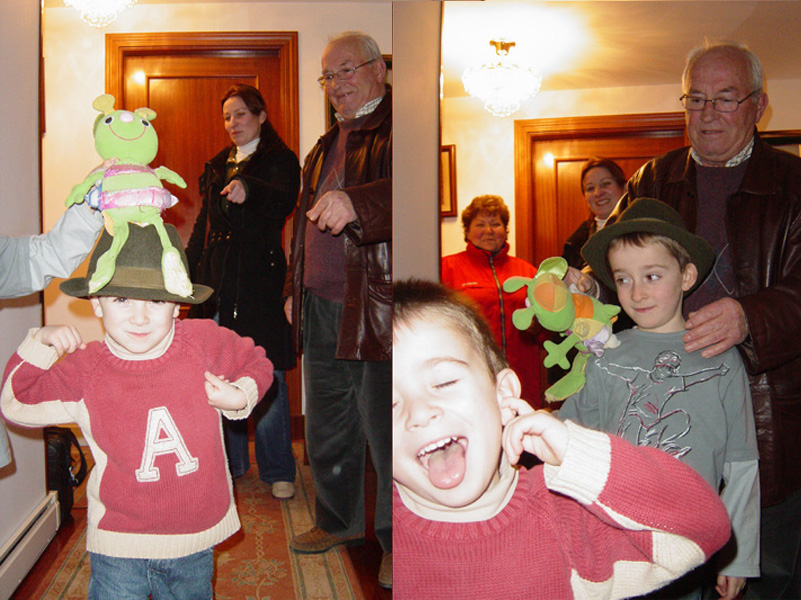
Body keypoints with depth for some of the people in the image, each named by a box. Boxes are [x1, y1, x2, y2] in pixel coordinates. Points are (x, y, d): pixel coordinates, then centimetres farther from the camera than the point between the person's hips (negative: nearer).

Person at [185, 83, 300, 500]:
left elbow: (285, 200, -18)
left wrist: (249, 189, -38)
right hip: (216, 279, 6)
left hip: (259, 278, -5)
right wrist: (189, 273, 18)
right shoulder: (217, 166, 22)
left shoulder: (280, 160, 4)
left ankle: (277, 470, 6)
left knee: (266, 375, -4)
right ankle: (230, 461, 21)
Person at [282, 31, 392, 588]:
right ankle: (339, 522, 37)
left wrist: (357, 202, -44)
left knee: (383, 432, 0)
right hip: (322, 309, 9)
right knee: (327, 427, 18)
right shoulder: (326, 145, 20)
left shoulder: (391, 131, -6)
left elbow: (390, 196, -27)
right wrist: (295, 288, 23)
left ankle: (396, 543, 19)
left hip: (375, 308, -8)